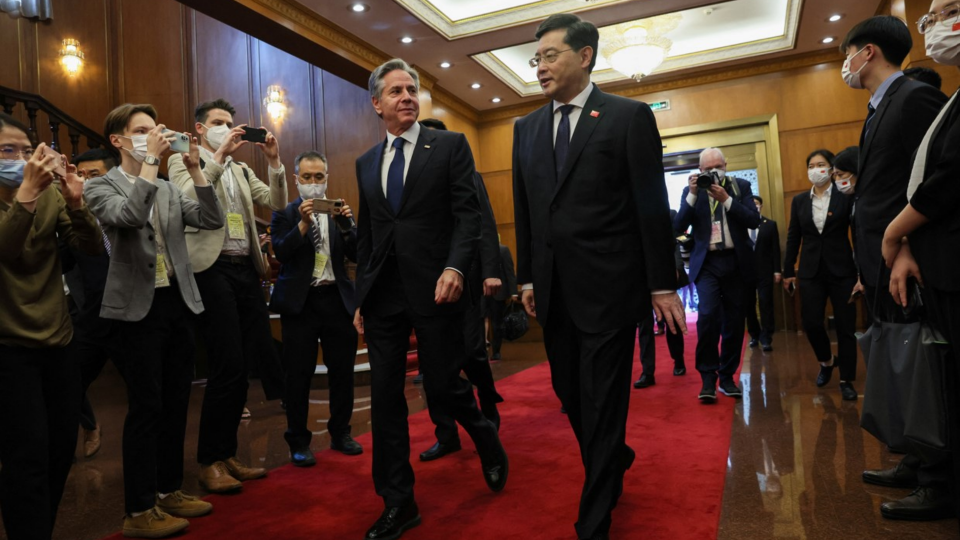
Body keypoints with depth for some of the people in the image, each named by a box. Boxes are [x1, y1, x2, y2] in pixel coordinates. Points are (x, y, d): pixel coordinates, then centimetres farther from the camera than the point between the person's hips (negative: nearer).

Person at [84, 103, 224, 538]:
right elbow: (130, 216, -24)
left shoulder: (168, 189, 14)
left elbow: (212, 221, 2)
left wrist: (195, 168, -4)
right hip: (140, 307, -6)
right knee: (146, 407, -1)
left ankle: (168, 490, 27)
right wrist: (150, 158, -21)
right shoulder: (99, 186, -3)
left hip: (179, 302, 6)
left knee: (176, 403, 12)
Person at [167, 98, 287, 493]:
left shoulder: (242, 171, 21)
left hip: (246, 271, 6)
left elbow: (277, 204, 10)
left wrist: (274, 162, -2)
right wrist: (220, 156, -16)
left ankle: (226, 455, 22)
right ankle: (210, 463, 8)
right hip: (213, 269, -6)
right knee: (227, 367, -8)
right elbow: (187, 199, -14)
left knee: (243, 366, 8)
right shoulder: (183, 161, 6)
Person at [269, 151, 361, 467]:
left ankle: (340, 433, 25)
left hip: (337, 299, 3)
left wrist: (346, 224, -15)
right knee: (298, 375, 4)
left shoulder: (340, 211, 9)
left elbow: (356, 255, 1)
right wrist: (303, 223, -22)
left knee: (342, 370, 9)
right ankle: (299, 441, 17)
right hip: (300, 301, -2)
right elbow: (281, 253, -11)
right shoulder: (285, 212, 2)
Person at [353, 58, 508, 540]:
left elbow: (468, 213, -5)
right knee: (385, 396, 5)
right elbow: (365, 235, 17)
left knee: (442, 385, 1)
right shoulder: (366, 162, 16)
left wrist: (455, 267, -20)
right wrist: (361, 297, 14)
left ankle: (486, 438, 36)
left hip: (434, 288, -4)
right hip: (382, 295, 5)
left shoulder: (451, 145, 3)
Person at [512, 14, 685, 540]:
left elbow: (652, 205, -5)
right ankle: (614, 459, 43)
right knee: (570, 394, 15)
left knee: (601, 402, 3)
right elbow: (524, 209, 13)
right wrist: (527, 276, 9)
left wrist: (662, 283, -6)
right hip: (553, 289, 5)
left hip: (609, 286, -5)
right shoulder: (526, 127, 12)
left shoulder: (629, 116, -2)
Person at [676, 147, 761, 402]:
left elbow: (754, 220, -5)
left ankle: (727, 376, 19)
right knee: (708, 315, -19)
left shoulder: (741, 186, 7)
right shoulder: (692, 190, 6)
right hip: (707, 263, -1)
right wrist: (693, 194, -14)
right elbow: (679, 226, -5)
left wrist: (726, 199, -14)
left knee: (734, 322, 5)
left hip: (736, 261, 2)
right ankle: (708, 376, -6)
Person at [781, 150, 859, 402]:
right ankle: (827, 361, 29)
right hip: (811, 271, 2)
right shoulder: (799, 201, 7)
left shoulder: (846, 197, -2)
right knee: (811, 322, -1)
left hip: (842, 270, -2)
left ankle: (846, 380, 15)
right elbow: (793, 237, 9)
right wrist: (788, 270, 8)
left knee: (845, 326, 2)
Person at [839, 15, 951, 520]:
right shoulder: (879, 110, 18)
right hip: (884, 269, 9)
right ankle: (917, 464, 28)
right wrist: (869, 270, 14)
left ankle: (938, 484, 12)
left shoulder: (915, 97, -10)